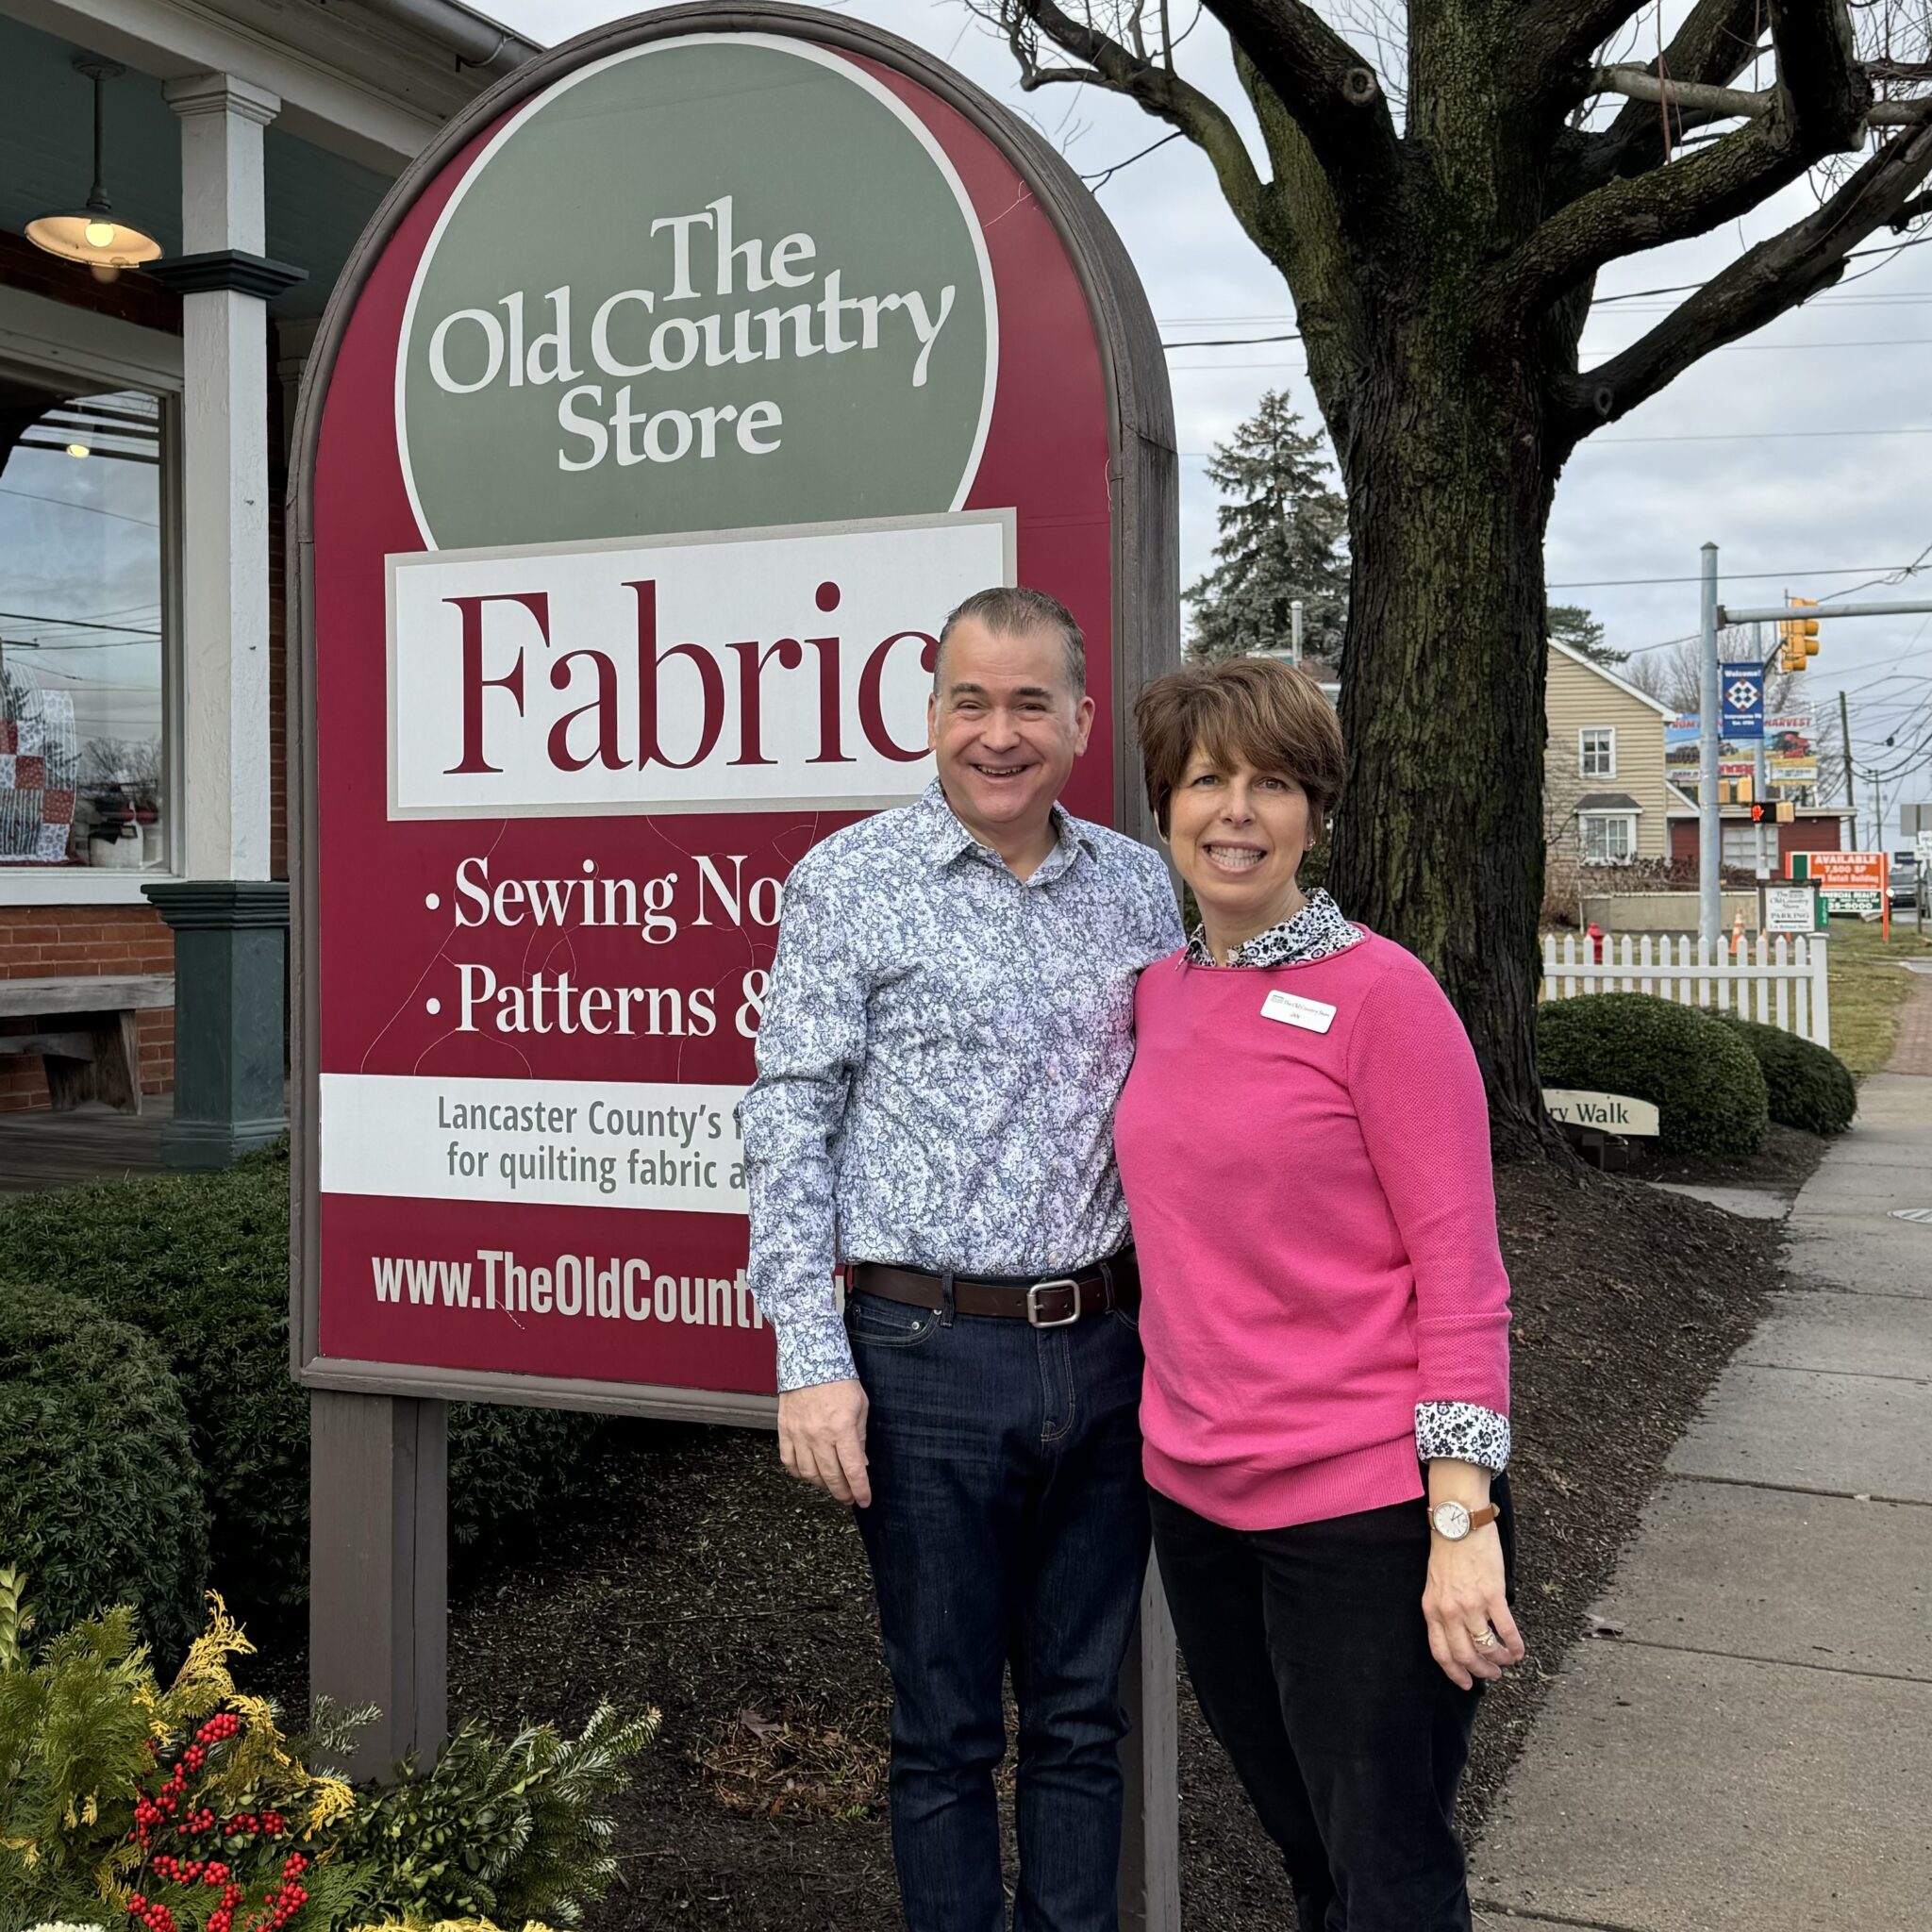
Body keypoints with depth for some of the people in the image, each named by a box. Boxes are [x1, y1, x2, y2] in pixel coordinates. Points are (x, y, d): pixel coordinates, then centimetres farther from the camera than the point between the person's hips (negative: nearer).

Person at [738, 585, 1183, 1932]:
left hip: (1106, 1352, 4)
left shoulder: (1143, 887, 8)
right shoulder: (850, 883, -3)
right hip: (931, 1361, -3)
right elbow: (791, 1125, -5)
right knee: (948, 1730, 9)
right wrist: (812, 1362, -10)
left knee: (1081, 1717, 15)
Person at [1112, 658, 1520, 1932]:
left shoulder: (1381, 992, -11)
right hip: (1194, 1495, 6)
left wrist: (1462, 1519, -18)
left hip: (1365, 1507, -6)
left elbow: (1461, 1274, -12)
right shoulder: (1159, 994, 8)